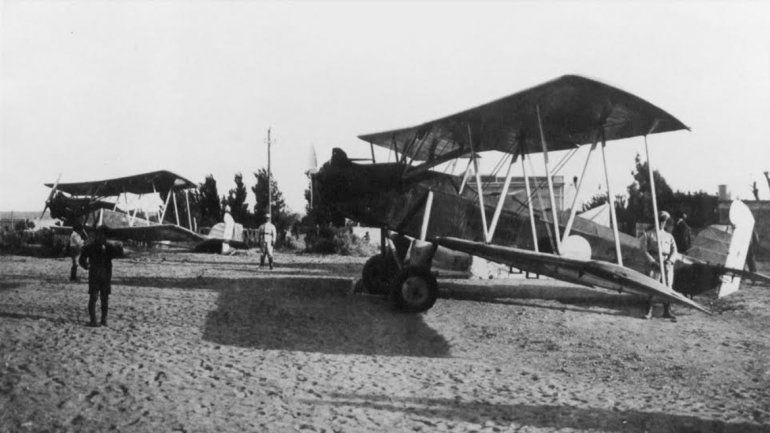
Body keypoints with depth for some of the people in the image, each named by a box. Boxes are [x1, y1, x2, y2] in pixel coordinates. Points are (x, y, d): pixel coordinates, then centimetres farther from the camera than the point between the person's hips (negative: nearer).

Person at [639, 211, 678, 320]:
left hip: (667, 263, 3)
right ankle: (649, 311, -10)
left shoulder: (669, 236, 17)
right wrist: (653, 262, -11)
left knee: (668, 287, 2)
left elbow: (674, 251, 11)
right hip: (654, 263, -3)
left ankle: (667, 311, 11)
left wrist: (669, 261, -8)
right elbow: (644, 250, 0)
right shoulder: (648, 234, 8)